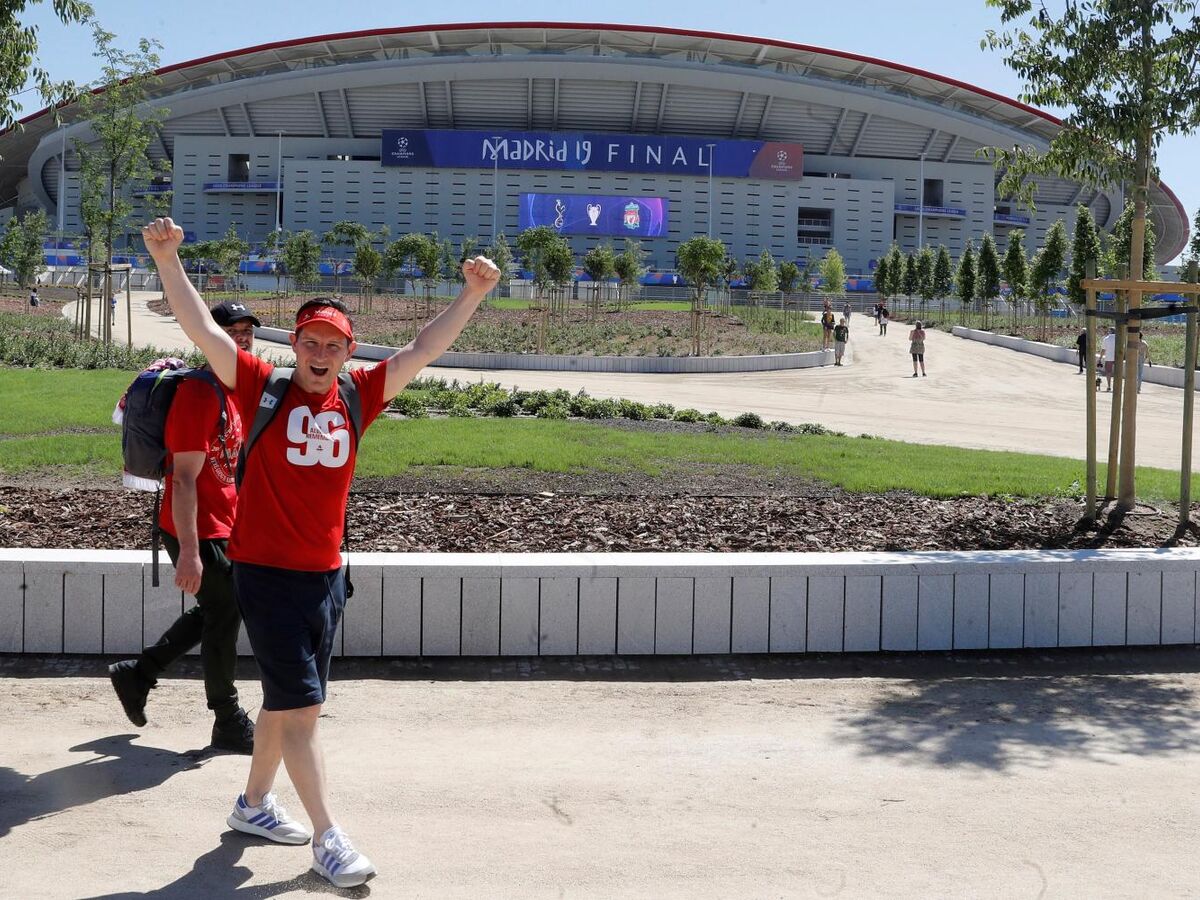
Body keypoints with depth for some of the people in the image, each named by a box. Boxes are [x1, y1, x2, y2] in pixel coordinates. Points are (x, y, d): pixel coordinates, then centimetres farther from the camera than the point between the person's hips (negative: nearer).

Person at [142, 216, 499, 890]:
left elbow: (424, 350, 3)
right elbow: (202, 328, -12)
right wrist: (167, 259, -21)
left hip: (326, 575, 5)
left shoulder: (359, 397, 4)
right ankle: (329, 840, 1)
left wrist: (473, 295, -3)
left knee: (286, 701, 19)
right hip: (267, 574, -5)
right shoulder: (264, 388, -5)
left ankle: (254, 803, 38)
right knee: (302, 706, -5)